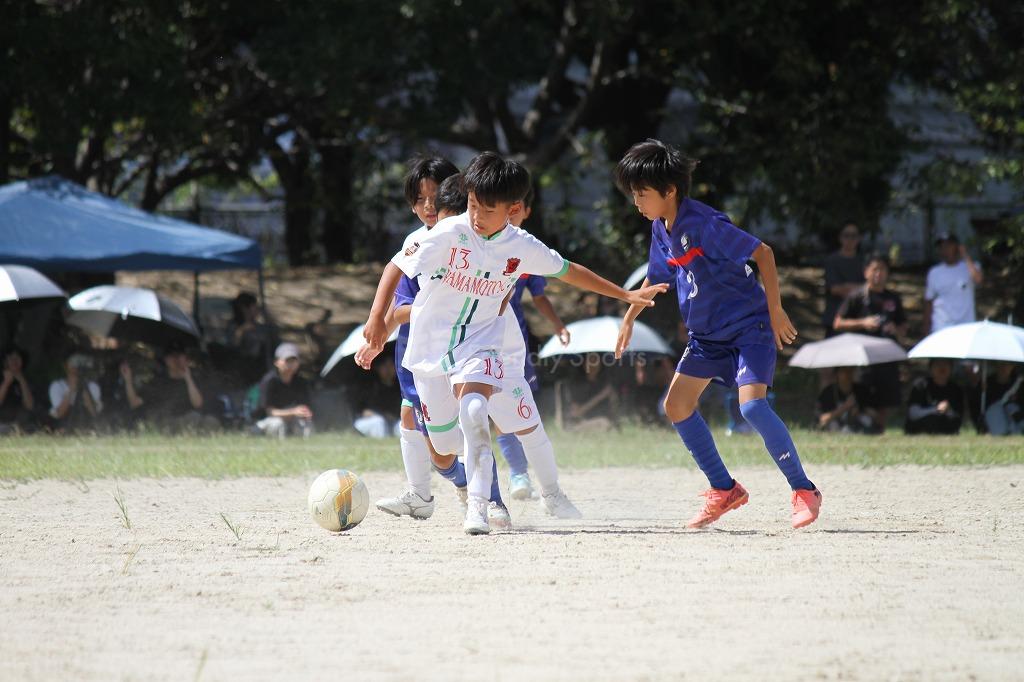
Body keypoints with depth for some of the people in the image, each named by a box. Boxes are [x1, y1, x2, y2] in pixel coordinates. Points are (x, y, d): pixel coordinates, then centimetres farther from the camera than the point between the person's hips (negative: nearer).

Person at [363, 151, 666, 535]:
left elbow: (568, 271, 11)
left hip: (479, 346, 0)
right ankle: (469, 483, 42)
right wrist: (378, 317, -24)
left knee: (473, 408, -31)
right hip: (430, 346, 0)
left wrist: (625, 295, 16)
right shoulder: (449, 235, -17)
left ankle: (478, 505, -30)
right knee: (442, 447, 6)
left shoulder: (522, 247, -6)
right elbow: (396, 267, -11)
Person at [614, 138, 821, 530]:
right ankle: (724, 490, 17)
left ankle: (804, 491, -13)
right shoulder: (661, 229, 4)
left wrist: (775, 310, -19)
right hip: (707, 334, 9)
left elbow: (762, 253, -20)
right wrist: (629, 318, 23)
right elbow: (656, 277, 23)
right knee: (677, 405, 5)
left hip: (749, 325, -9)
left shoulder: (704, 224, -22)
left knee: (751, 404, -25)